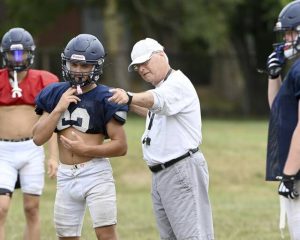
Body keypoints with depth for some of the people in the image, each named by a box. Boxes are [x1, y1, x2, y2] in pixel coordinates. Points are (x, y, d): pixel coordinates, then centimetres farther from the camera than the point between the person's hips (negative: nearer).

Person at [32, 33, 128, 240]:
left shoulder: (104, 98, -7)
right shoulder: (55, 94, 6)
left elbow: (121, 146, -9)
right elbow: (38, 138, -1)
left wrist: (86, 149, -17)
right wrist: (59, 109, -10)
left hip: (96, 173, -5)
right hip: (66, 176, 5)